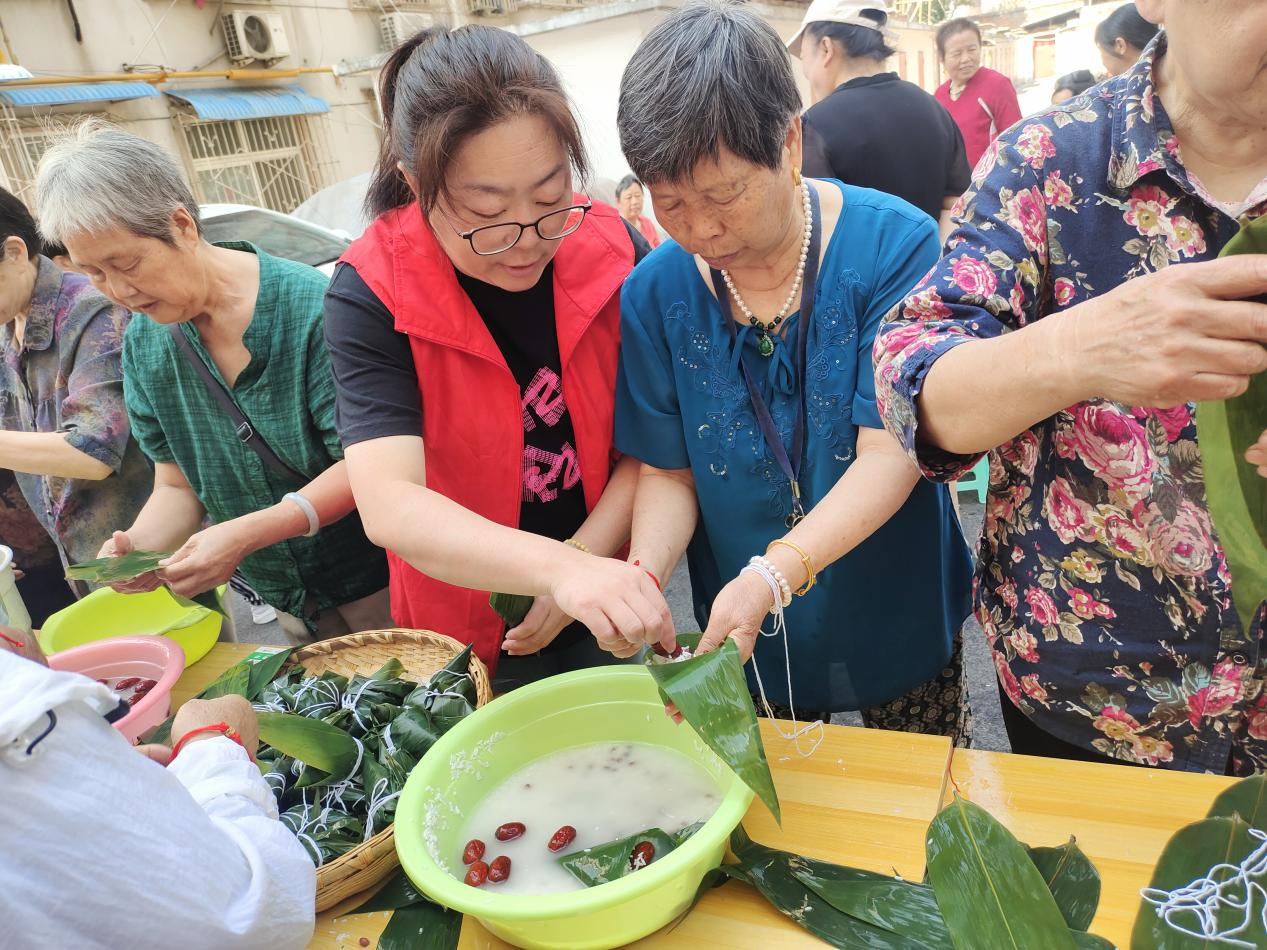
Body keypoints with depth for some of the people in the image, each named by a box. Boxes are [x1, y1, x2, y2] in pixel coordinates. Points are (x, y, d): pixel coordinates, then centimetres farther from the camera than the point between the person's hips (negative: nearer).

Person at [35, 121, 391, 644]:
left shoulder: (311, 307, -21)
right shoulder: (144, 344, -1)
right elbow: (177, 486, 4)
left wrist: (247, 533, -28)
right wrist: (138, 544, -16)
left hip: (375, 581, -5)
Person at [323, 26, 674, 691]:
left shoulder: (615, 251, -14)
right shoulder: (371, 296, -22)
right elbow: (389, 505, -33)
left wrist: (587, 557, -21)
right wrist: (560, 569, -48)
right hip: (468, 637, -2)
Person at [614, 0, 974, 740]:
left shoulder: (895, 245, -19)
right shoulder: (656, 293, -11)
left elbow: (889, 454, -24)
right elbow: (667, 472, -7)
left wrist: (774, 574, -37)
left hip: (896, 619, -1)